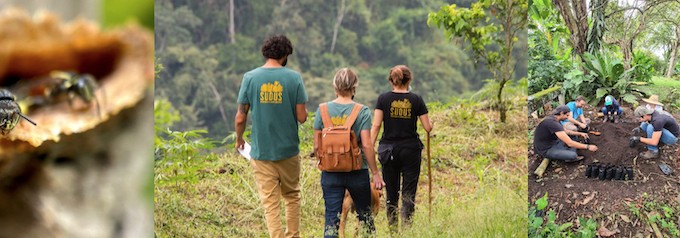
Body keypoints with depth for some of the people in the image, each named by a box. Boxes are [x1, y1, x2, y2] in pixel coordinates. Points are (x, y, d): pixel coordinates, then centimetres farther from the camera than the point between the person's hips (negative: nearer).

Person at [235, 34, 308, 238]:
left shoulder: (250, 77, -4)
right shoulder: (294, 77, -7)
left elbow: (240, 117, -4)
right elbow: (301, 117, -8)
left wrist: (239, 139, 14)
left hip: (261, 151, 0)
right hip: (288, 149, 0)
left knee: (270, 203, 4)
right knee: (292, 196, 19)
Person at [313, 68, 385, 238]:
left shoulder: (323, 109, -3)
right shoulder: (362, 111, -9)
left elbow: (317, 145, 0)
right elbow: (366, 145, -13)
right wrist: (375, 173, -4)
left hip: (330, 172, 1)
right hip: (357, 172, -1)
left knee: (332, 218, 3)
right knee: (365, 215, 19)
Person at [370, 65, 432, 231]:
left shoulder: (383, 99, -1)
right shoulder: (416, 99, -1)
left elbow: (376, 126, -8)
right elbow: (428, 128, 0)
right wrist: (430, 123, 22)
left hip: (389, 150, 1)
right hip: (411, 149, -1)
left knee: (391, 193, 12)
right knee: (409, 192, 2)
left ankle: (392, 229, 18)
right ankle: (406, 225, -12)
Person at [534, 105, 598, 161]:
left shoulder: (553, 119, 2)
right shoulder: (553, 123, -30)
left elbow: (565, 131, 23)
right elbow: (570, 143, -31)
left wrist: (580, 134, 12)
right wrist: (588, 147, -23)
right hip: (546, 150, -10)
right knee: (573, 155, -25)